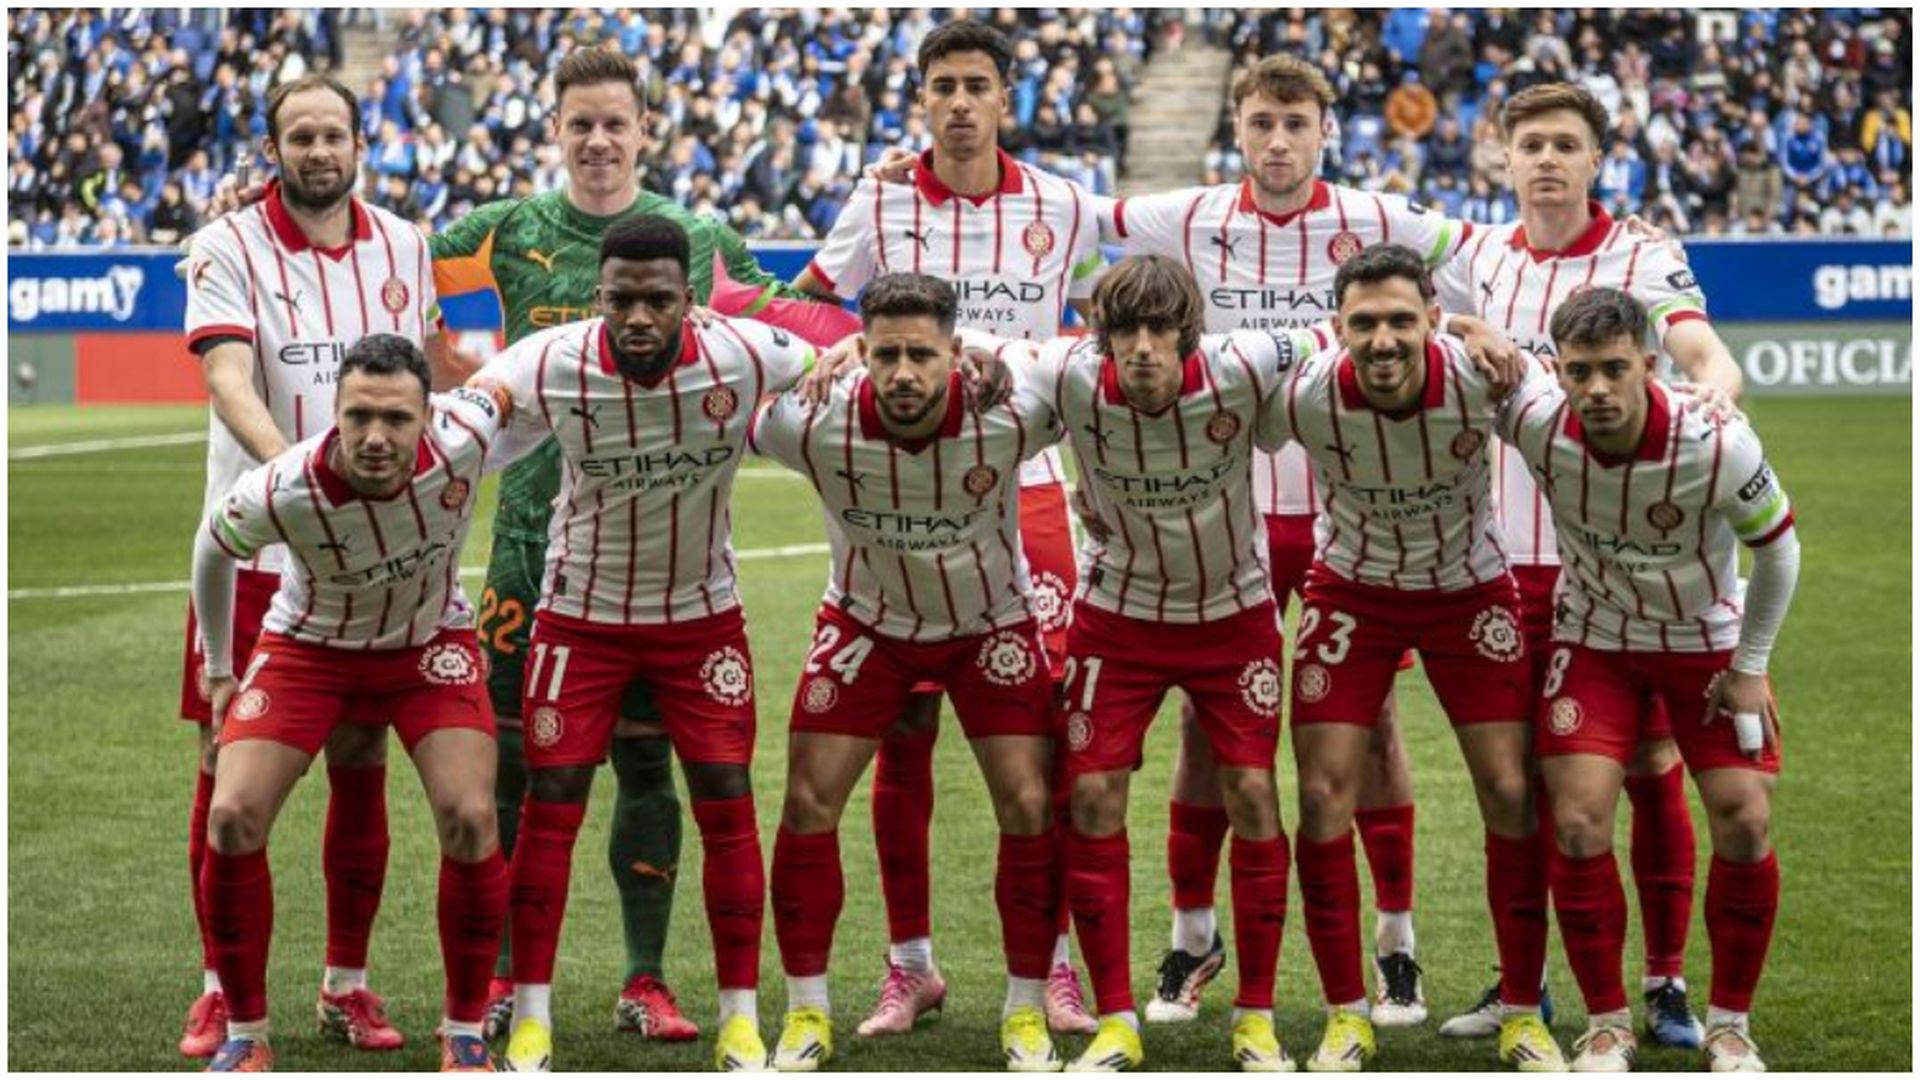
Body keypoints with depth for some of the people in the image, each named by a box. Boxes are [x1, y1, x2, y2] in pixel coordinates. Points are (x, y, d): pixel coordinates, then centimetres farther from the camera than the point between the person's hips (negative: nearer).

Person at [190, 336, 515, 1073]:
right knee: (233, 818, -14)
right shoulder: (280, 493, -34)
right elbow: (213, 548, -9)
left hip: (431, 640, 1)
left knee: (469, 819, -16)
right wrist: (218, 668, 4)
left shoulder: (462, 440, -33)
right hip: (309, 645, 0)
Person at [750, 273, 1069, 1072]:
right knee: (809, 802, -5)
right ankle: (807, 1012, 11)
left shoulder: (1009, 416, -31)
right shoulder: (814, 425, -29)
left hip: (992, 623, 0)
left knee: (1028, 806, -8)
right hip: (867, 622, 1)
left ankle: (1026, 1011, 9)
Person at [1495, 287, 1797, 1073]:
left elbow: (1777, 547, -10)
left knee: (1743, 825, -8)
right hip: (1594, 638, 1)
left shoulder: (1718, 445, -29)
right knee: (1579, 825, -11)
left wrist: (1750, 665, -6)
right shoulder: (1538, 425, -26)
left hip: (1706, 639, -1)